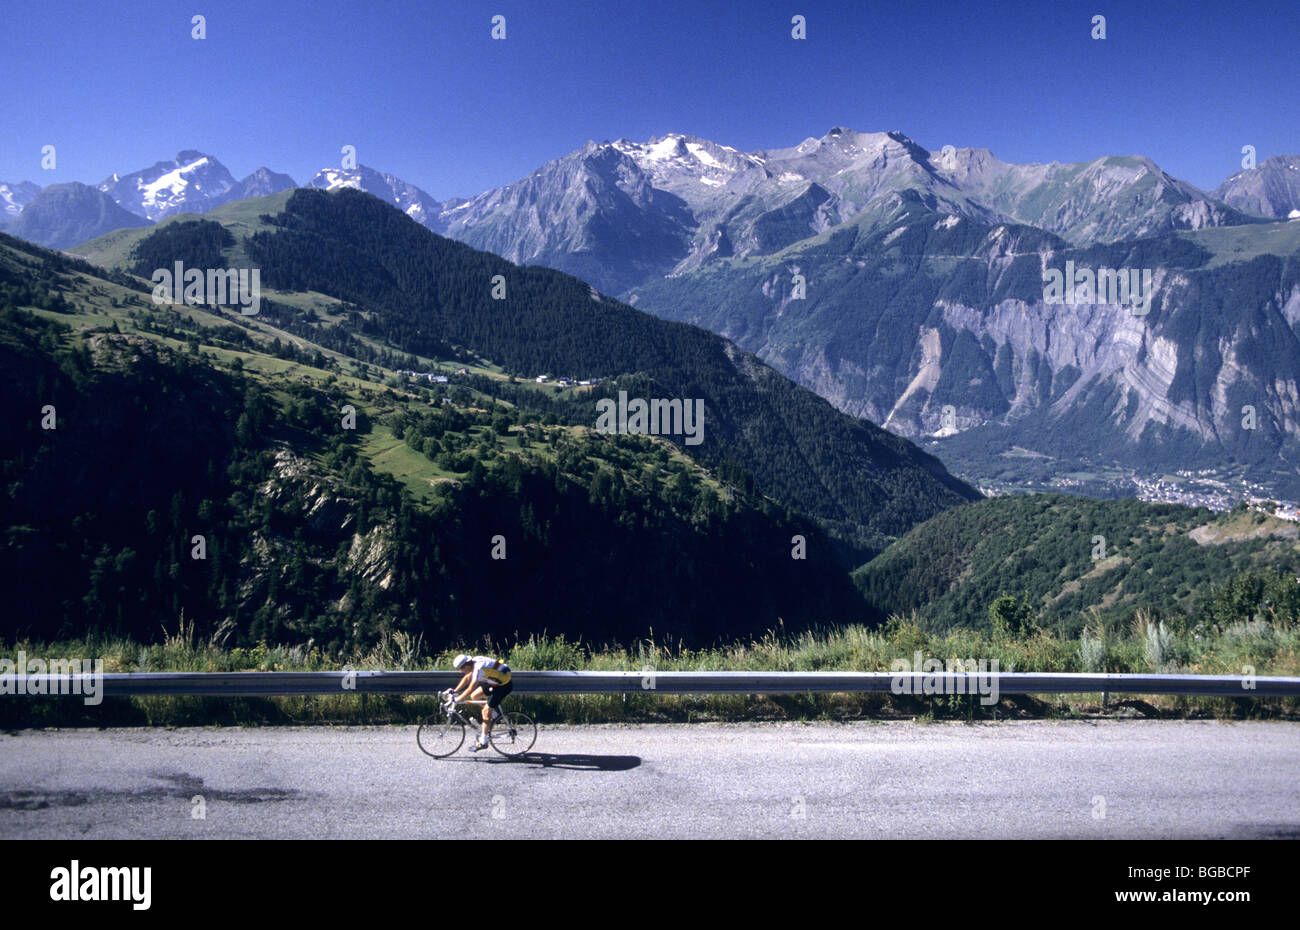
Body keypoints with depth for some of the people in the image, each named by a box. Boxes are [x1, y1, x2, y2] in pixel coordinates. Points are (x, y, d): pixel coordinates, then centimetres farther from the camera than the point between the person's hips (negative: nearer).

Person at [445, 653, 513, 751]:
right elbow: (467, 678, 13)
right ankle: (494, 713, 19)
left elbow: (470, 689, -28)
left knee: (486, 711, -7)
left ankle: (483, 742, 2)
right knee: (474, 696, 7)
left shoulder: (479, 668, -29)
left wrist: (457, 699, -20)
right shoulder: (474, 662, -2)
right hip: (495, 682, 9)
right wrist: (454, 691, 9)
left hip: (504, 685, -9)